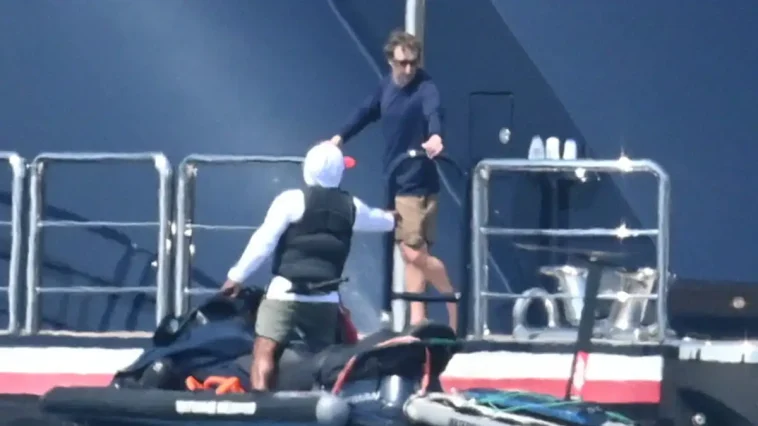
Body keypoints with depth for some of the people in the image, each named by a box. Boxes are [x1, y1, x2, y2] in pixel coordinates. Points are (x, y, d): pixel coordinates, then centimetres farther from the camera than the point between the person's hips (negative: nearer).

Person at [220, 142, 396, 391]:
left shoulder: (292, 200, -5)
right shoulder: (351, 207, 10)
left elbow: (263, 241, -8)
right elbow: (381, 221, 32)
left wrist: (237, 276, -1)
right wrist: (392, 219, 56)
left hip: (286, 293, -5)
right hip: (326, 299, 5)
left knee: (265, 352, -11)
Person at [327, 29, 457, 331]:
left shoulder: (425, 88, -18)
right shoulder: (386, 87, 6)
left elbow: (433, 112, -39)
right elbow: (366, 112, 24)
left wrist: (435, 137, -59)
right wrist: (341, 137, 22)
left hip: (418, 184, -8)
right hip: (394, 182, 8)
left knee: (415, 253, -13)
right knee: (408, 254, 9)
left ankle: (456, 305, 4)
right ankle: (417, 321, 12)